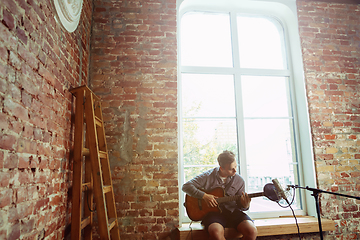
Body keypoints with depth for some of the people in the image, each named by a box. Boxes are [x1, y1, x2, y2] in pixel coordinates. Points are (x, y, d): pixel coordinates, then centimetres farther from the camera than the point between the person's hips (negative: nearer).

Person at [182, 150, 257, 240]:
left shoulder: (239, 180, 2)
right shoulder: (208, 176, -6)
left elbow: (240, 205, 8)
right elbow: (186, 186, -7)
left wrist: (245, 206, -18)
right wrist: (204, 196, -18)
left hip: (233, 212, 3)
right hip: (213, 212, -2)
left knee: (252, 231, -26)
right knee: (216, 232, -36)